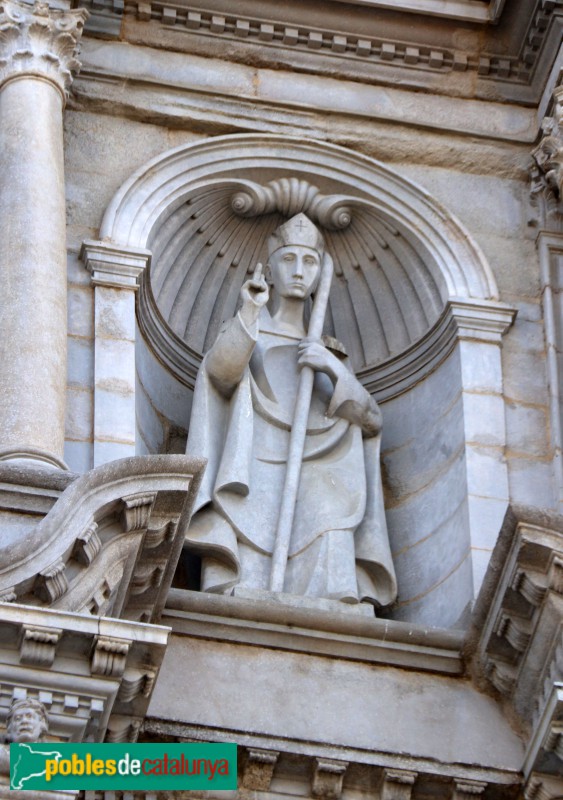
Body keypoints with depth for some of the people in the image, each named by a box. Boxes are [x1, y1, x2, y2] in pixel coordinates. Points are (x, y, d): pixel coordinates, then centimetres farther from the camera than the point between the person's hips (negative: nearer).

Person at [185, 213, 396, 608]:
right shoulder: (248, 334, 17)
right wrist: (249, 314, -20)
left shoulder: (329, 351, 26)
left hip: (315, 496, 2)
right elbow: (221, 371, -7)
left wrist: (334, 369, -3)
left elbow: (371, 420, 13)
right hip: (254, 487, -2)